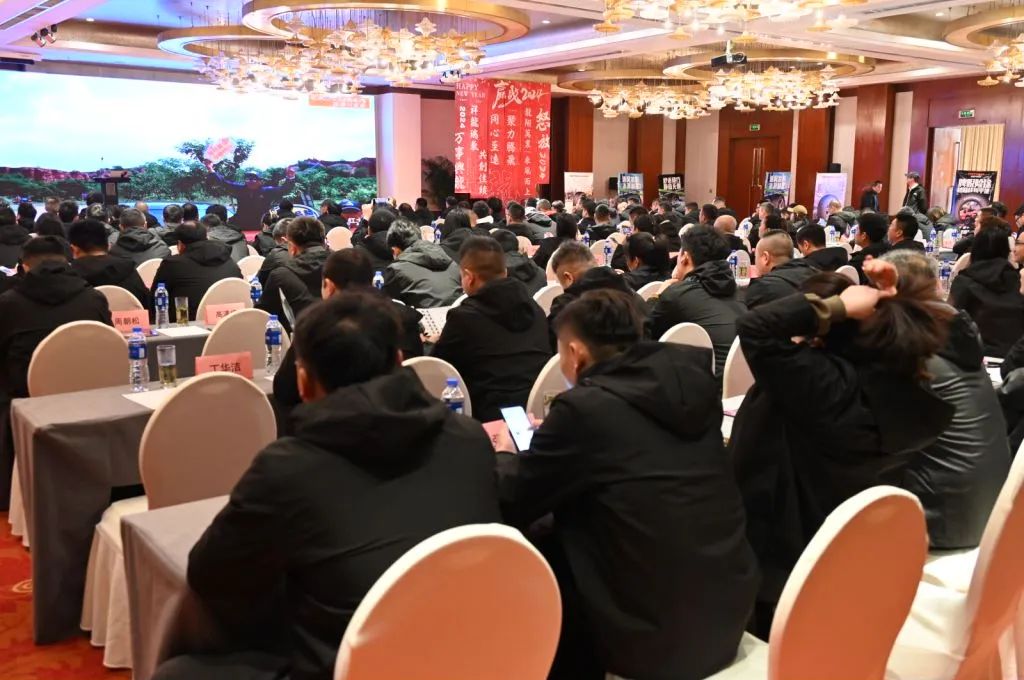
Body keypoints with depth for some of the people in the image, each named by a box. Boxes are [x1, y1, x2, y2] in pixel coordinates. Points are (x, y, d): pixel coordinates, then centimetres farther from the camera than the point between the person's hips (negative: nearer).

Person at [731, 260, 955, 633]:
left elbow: (754, 326, -38)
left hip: (778, 566, -7)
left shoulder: (828, 388, -34)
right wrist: (891, 300, -4)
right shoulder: (908, 392, -10)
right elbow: (914, 332, 12)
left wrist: (839, 306, -31)